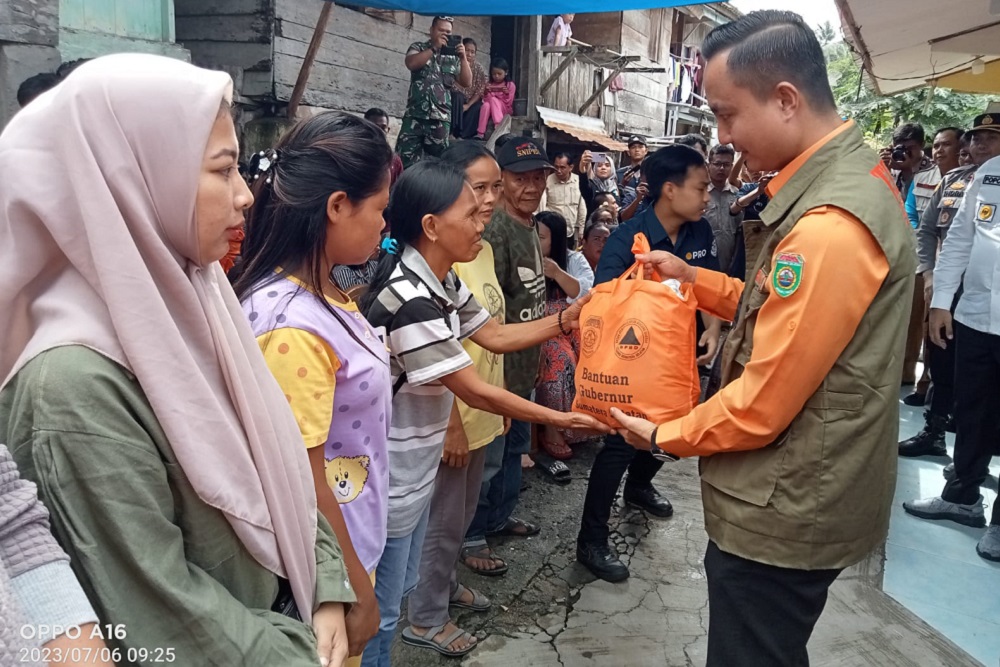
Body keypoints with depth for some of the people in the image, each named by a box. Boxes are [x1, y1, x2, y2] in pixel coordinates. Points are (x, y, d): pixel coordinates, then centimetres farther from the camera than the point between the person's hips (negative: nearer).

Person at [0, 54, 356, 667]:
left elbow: (276, 463, 2)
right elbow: (158, 605, -23)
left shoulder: (189, 298, -5)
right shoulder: (77, 379, -28)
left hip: (286, 613, 7)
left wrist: (326, 588, -4)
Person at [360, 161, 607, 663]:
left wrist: (564, 321, -1)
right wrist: (562, 419, -14)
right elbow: (476, 393, -24)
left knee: (399, 589, 24)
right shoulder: (410, 301, -29)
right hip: (390, 478, -9)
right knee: (377, 611, 11)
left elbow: (495, 336, 11)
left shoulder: (442, 281, 1)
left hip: (417, 466, 9)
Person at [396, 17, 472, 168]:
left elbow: (467, 82, 9)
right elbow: (411, 64, -10)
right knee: (405, 160, -6)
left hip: (441, 119, 2)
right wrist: (434, 48, -10)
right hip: (415, 115, -2)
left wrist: (463, 57, -3)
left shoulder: (453, 57, 15)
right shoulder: (418, 47, 11)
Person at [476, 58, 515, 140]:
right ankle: (480, 133, -41)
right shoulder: (489, 85, 7)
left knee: (493, 99, -30)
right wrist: (486, 92, -16)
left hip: (505, 111, -2)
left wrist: (506, 94, -26)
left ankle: (498, 125, -45)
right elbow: (485, 100, 3)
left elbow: (508, 103, -7)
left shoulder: (510, 85, -1)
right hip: (491, 111, 2)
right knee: (486, 104, -33)